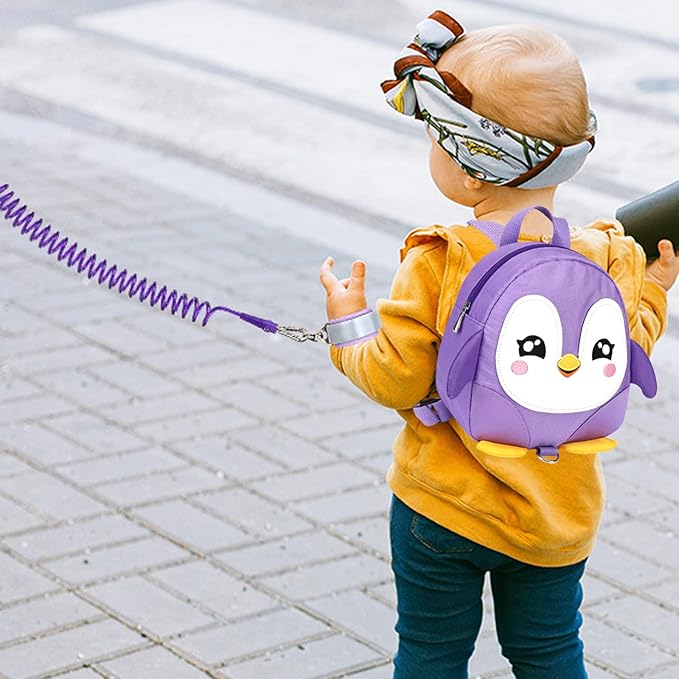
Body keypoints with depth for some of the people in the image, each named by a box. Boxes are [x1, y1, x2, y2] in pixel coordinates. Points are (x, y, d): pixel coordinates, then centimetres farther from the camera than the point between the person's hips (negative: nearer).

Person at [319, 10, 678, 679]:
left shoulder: (436, 265, -22)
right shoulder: (610, 259, -12)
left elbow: (395, 382, -16)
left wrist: (348, 327, 1)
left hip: (440, 506, -3)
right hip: (557, 519, 3)